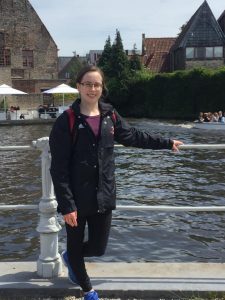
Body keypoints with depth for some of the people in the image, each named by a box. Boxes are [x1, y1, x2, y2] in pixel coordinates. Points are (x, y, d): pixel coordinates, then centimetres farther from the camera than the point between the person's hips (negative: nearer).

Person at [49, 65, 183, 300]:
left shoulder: (110, 116, 2)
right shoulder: (66, 121, -12)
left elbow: (133, 136, 18)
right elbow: (59, 168, -14)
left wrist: (167, 143, 24)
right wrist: (67, 205, -18)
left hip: (103, 196, 4)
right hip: (77, 199, -4)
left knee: (98, 248, 11)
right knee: (76, 246, 14)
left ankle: (70, 257, 46)